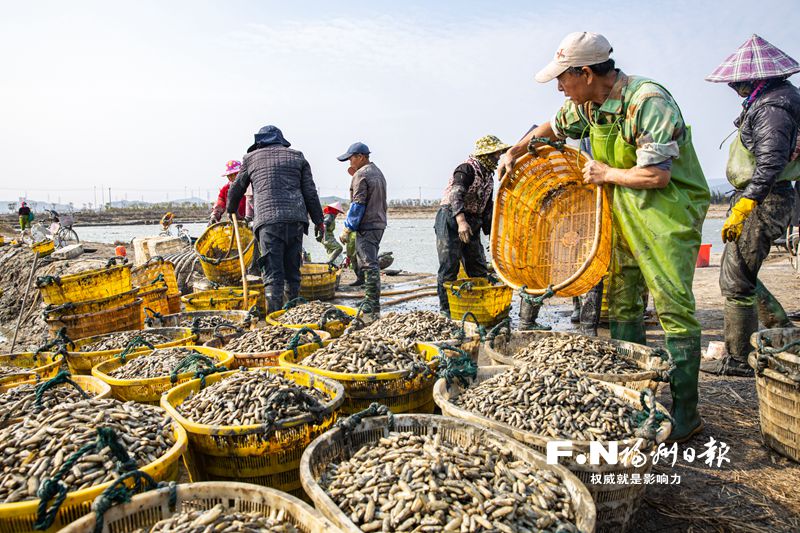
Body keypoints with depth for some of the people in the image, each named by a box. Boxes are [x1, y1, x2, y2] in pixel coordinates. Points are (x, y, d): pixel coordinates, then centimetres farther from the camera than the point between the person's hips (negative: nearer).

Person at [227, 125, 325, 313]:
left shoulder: (250, 158, 16)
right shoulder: (297, 157, 18)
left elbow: (236, 189, 26)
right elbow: (310, 192, 12)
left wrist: (231, 211, 44)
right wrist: (318, 220, 15)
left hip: (268, 220, -2)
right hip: (296, 219, 2)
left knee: (273, 273, -3)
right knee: (293, 270, 12)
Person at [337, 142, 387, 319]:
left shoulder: (361, 174, -11)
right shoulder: (377, 172, 19)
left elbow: (358, 204, -16)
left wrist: (347, 229, -13)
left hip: (366, 227, -10)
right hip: (379, 224, 10)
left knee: (369, 265, -11)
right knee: (370, 263, 16)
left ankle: (372, 310, -11)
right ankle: (370, 303, 24)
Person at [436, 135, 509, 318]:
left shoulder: (488, 176, 16)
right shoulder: (466, 169, -11)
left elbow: (487, 207, 21)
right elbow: (455, 195, -26)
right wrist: (461, 221, -39)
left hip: (471, 225, 9)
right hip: (450, 222, -9)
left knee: (479, 267, 8)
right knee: (449, 267, -6)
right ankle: (446, 309, 2)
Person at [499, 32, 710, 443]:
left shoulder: (649, 102, -23)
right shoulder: (587, 105, 3)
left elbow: (656, 176, -28)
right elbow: (553, 128, 24)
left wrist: (606, 173, -14)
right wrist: (514, 153, 21)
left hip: (669, 213, -8)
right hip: (625, 213, 8)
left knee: (674, 307, -8)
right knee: (621, 300, 9)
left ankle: (685, 414, 0)